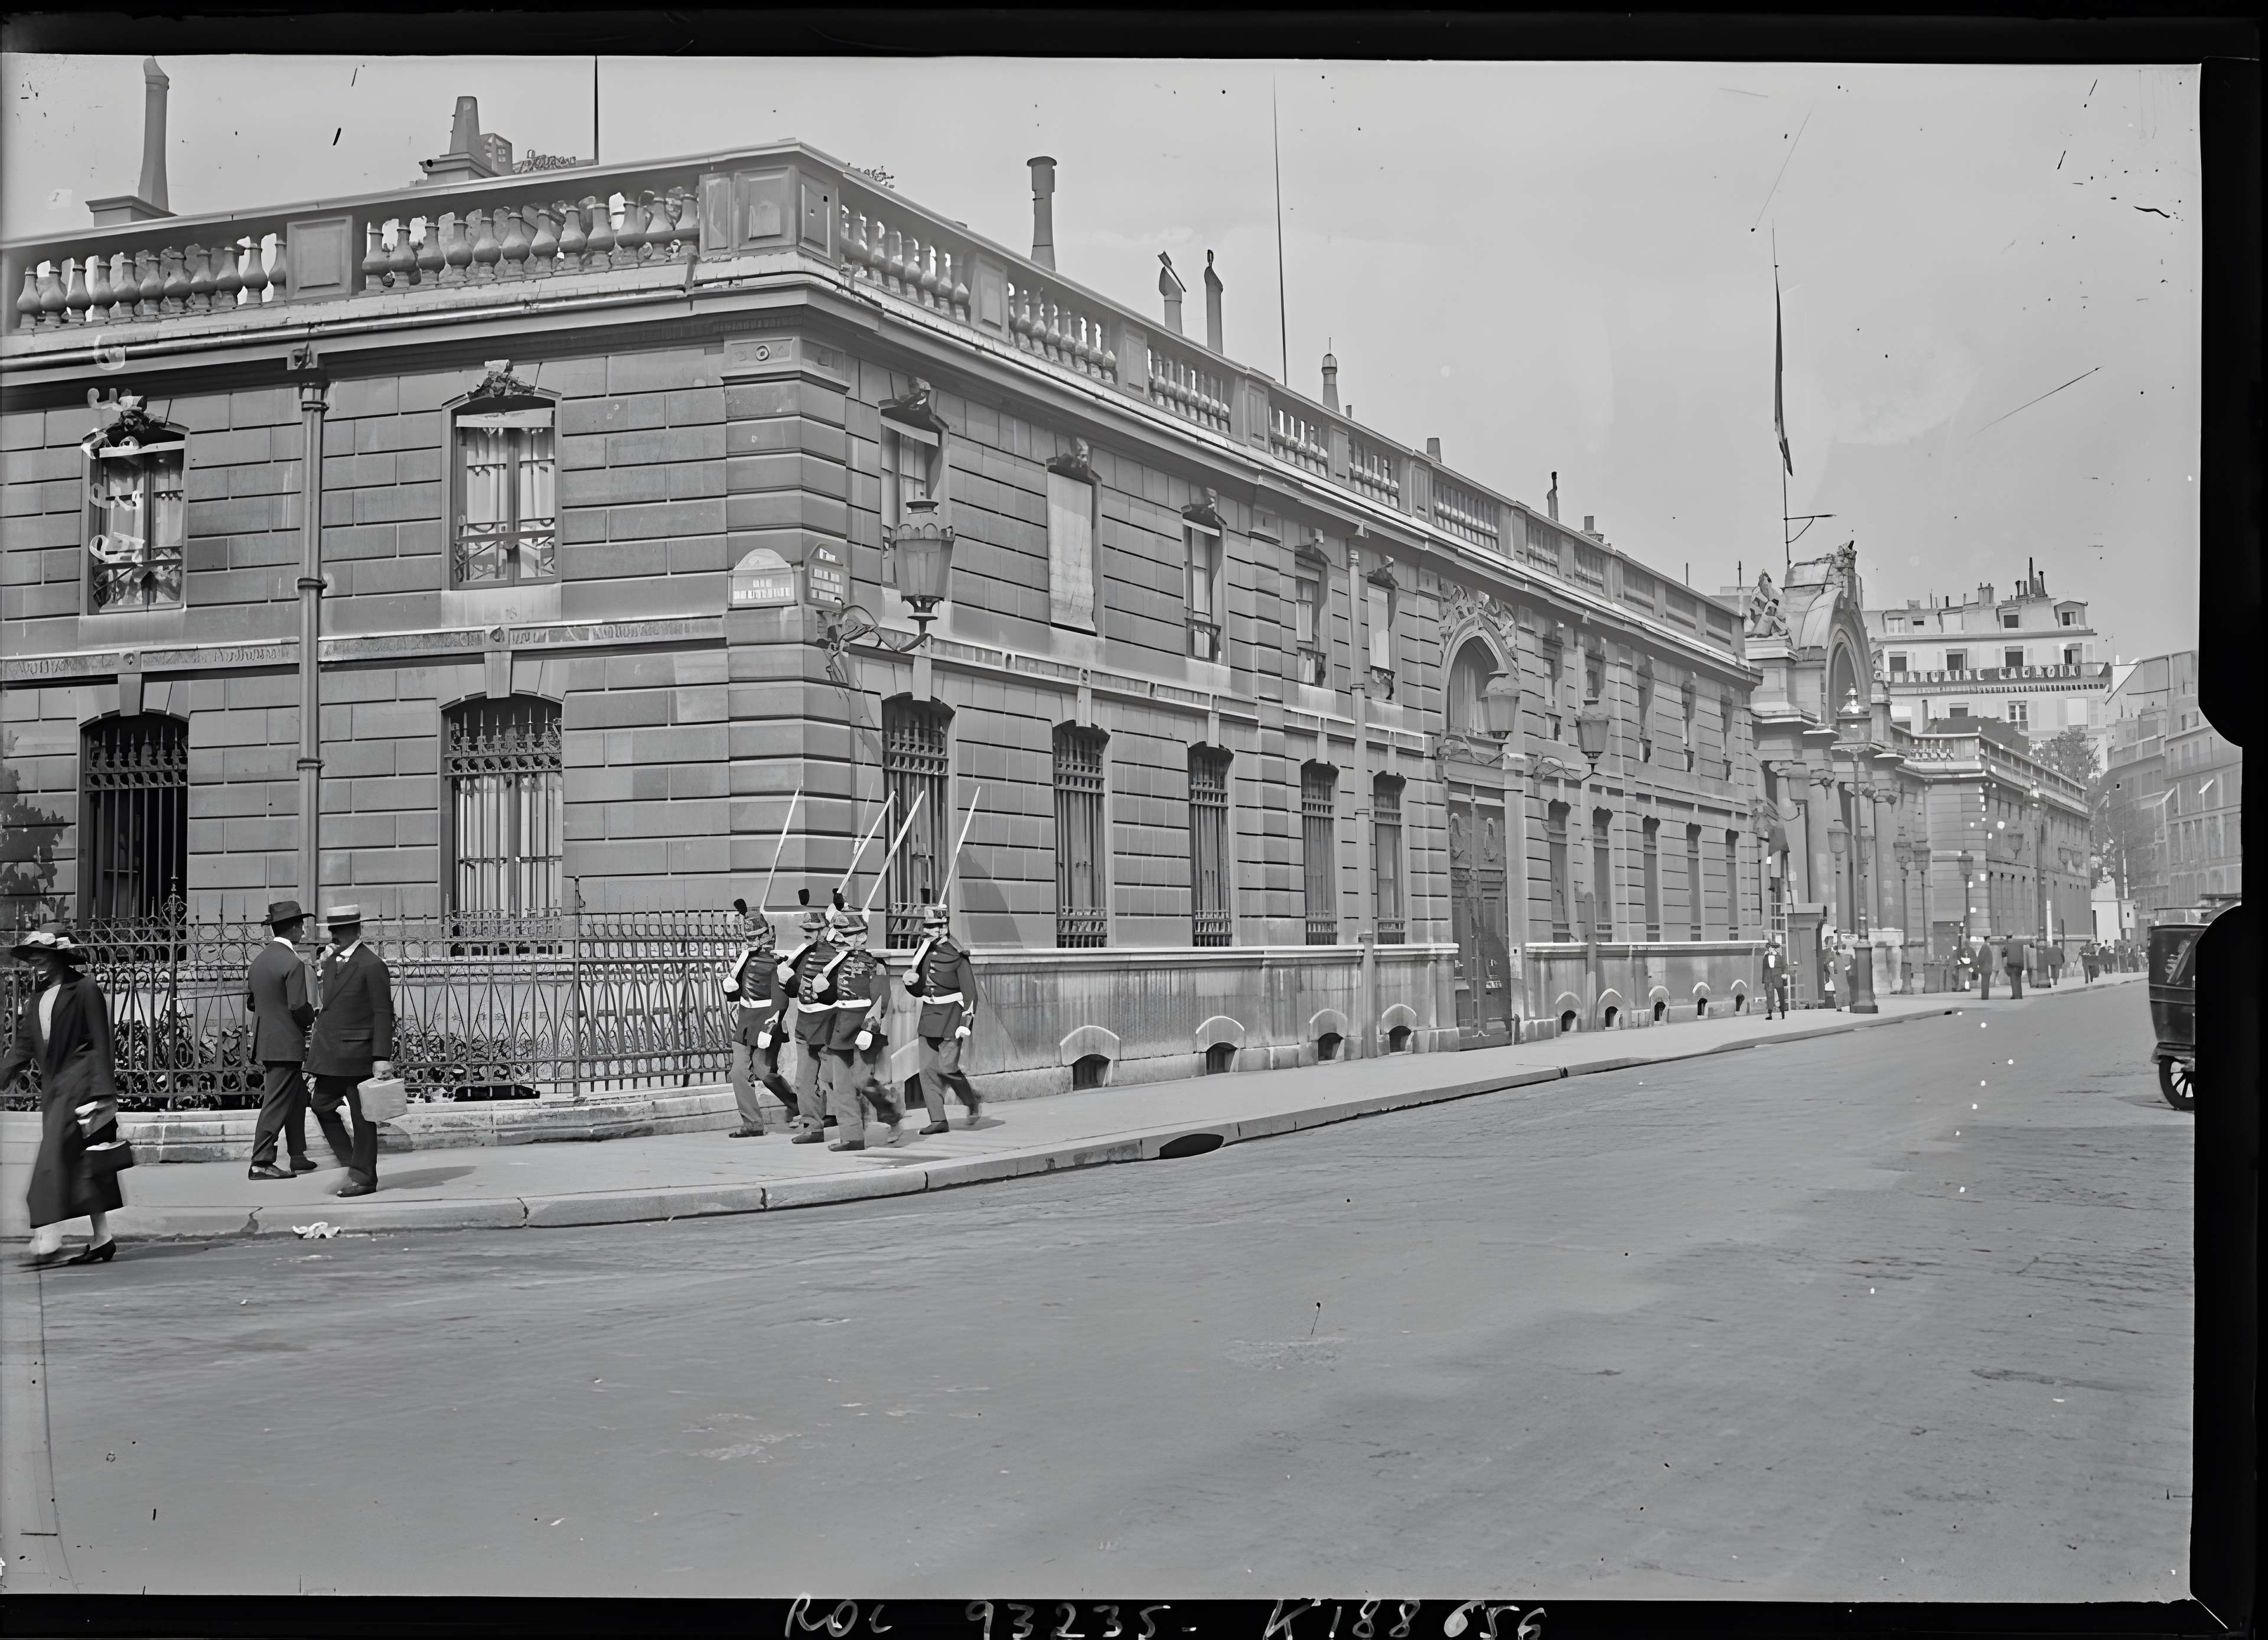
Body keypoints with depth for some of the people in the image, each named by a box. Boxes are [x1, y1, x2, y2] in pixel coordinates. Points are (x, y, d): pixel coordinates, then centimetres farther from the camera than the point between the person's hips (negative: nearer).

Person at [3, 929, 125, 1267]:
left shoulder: (85, 990, -6)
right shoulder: (36, 1001, 16)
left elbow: (101, 1042, -9)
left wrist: (102, 1092, -14)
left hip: (79, 1084, -8)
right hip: (54, 1088, 8)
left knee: (55, 1157, -16)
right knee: (80, 1165, 9)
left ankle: (48, 1242, -20)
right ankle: (101, 1238, 13)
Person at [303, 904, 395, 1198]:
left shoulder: (372, 965, -11)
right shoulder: (331, 960, 13)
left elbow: (383, 1014, -14)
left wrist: (382, 1057, -18)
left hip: (357, 1052, -8)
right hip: (329, 1052, 8)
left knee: (361, 1116, 0)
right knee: (322, 1106, 12)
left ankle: (363, 1176, 8)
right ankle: (351, 1160, 26)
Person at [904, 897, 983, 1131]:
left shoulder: (956, 954, -11)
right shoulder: (923, 952, 9)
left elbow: (970, 992, -12)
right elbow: (917, 991, 17)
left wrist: (966, 1023, -18)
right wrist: (909, 981, -5)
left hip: (952, 1015, -7)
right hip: (929, 1015, 7)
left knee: (947, 1066, -11)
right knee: (927, 1068, 0)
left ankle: (973, 1101, 15)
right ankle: (938, 1120, 3)